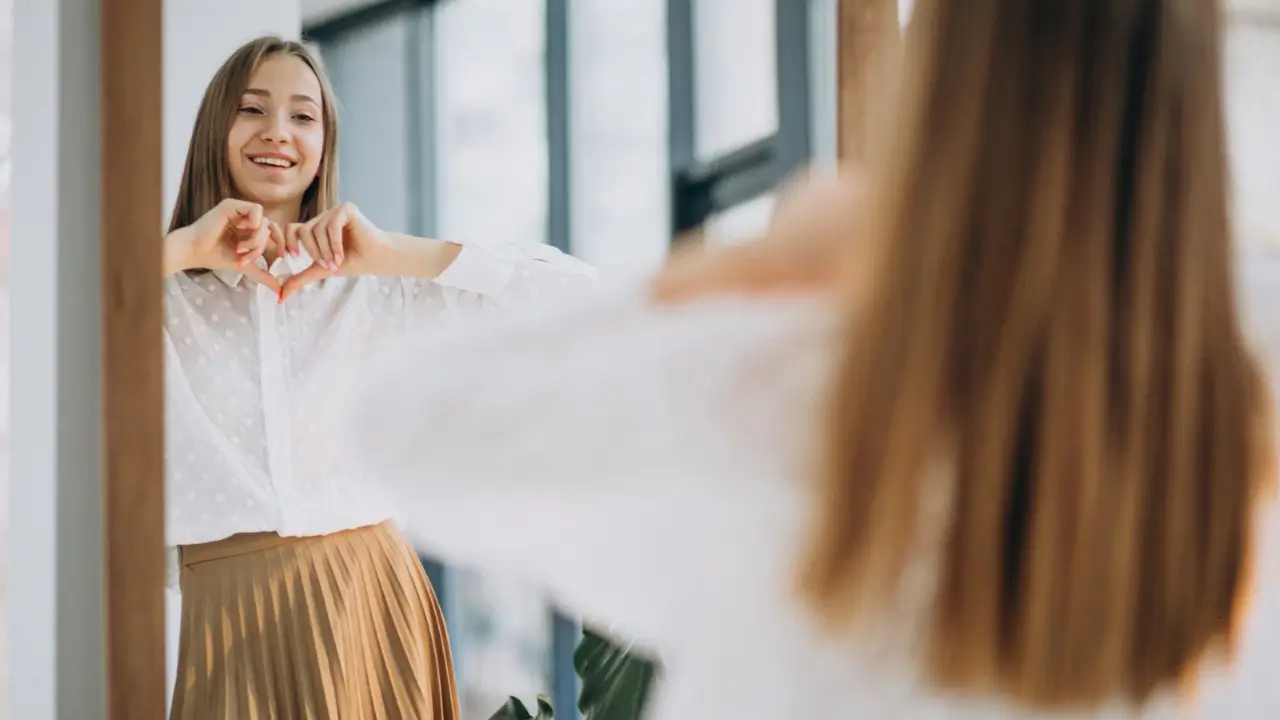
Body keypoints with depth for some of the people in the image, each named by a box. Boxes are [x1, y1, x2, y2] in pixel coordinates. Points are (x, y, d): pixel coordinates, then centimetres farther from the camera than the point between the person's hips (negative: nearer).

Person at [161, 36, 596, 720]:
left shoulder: (374, 288, 7)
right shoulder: (167, 292, 4)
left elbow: (572, 290, -1)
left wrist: (392, 253, -9)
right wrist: (180, 249, -12)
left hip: (370, 597, 1)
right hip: (230, 609, -1)